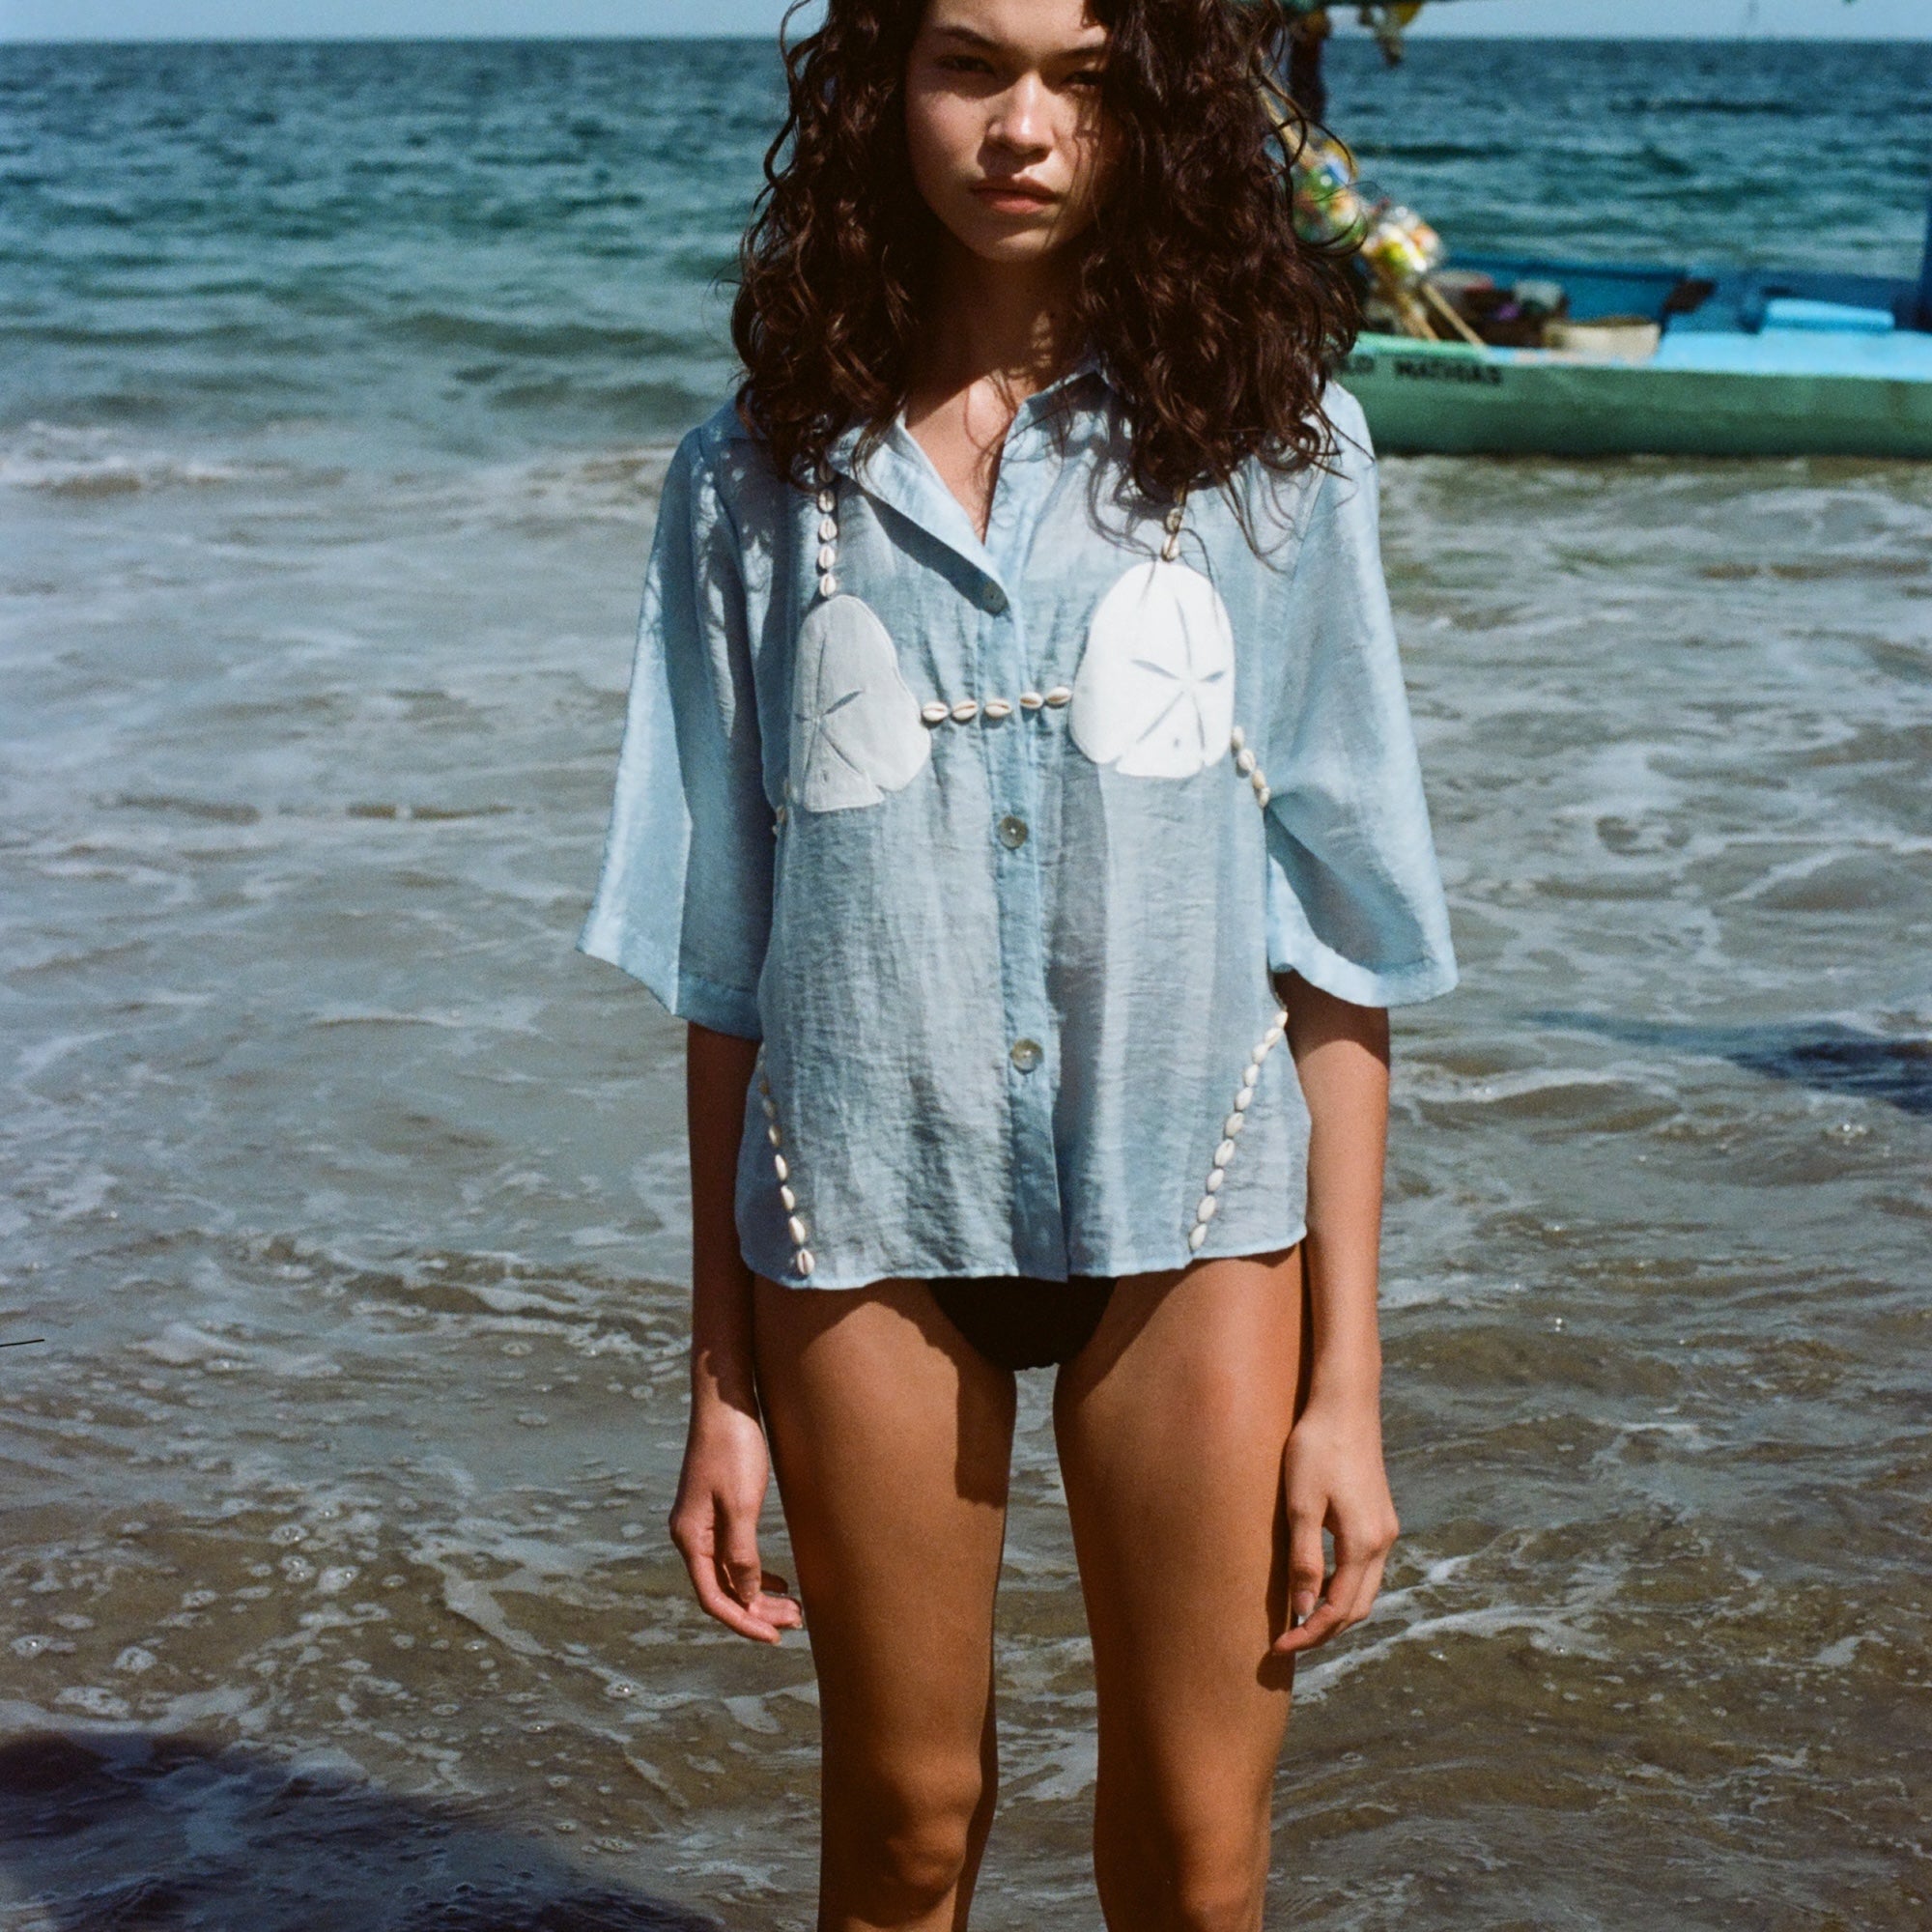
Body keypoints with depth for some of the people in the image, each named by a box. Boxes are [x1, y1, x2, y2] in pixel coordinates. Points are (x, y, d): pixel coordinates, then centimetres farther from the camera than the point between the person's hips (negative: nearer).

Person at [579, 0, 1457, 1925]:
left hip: (1192, 1207, 0)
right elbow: (724, 965, 5)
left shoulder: (1270, 448, -1)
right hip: (864, 1218, 1)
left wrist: (1346, 1383, -3)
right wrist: (722, 1382, 4)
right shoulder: (757, 483, 2)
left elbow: (1336, 945, -1)